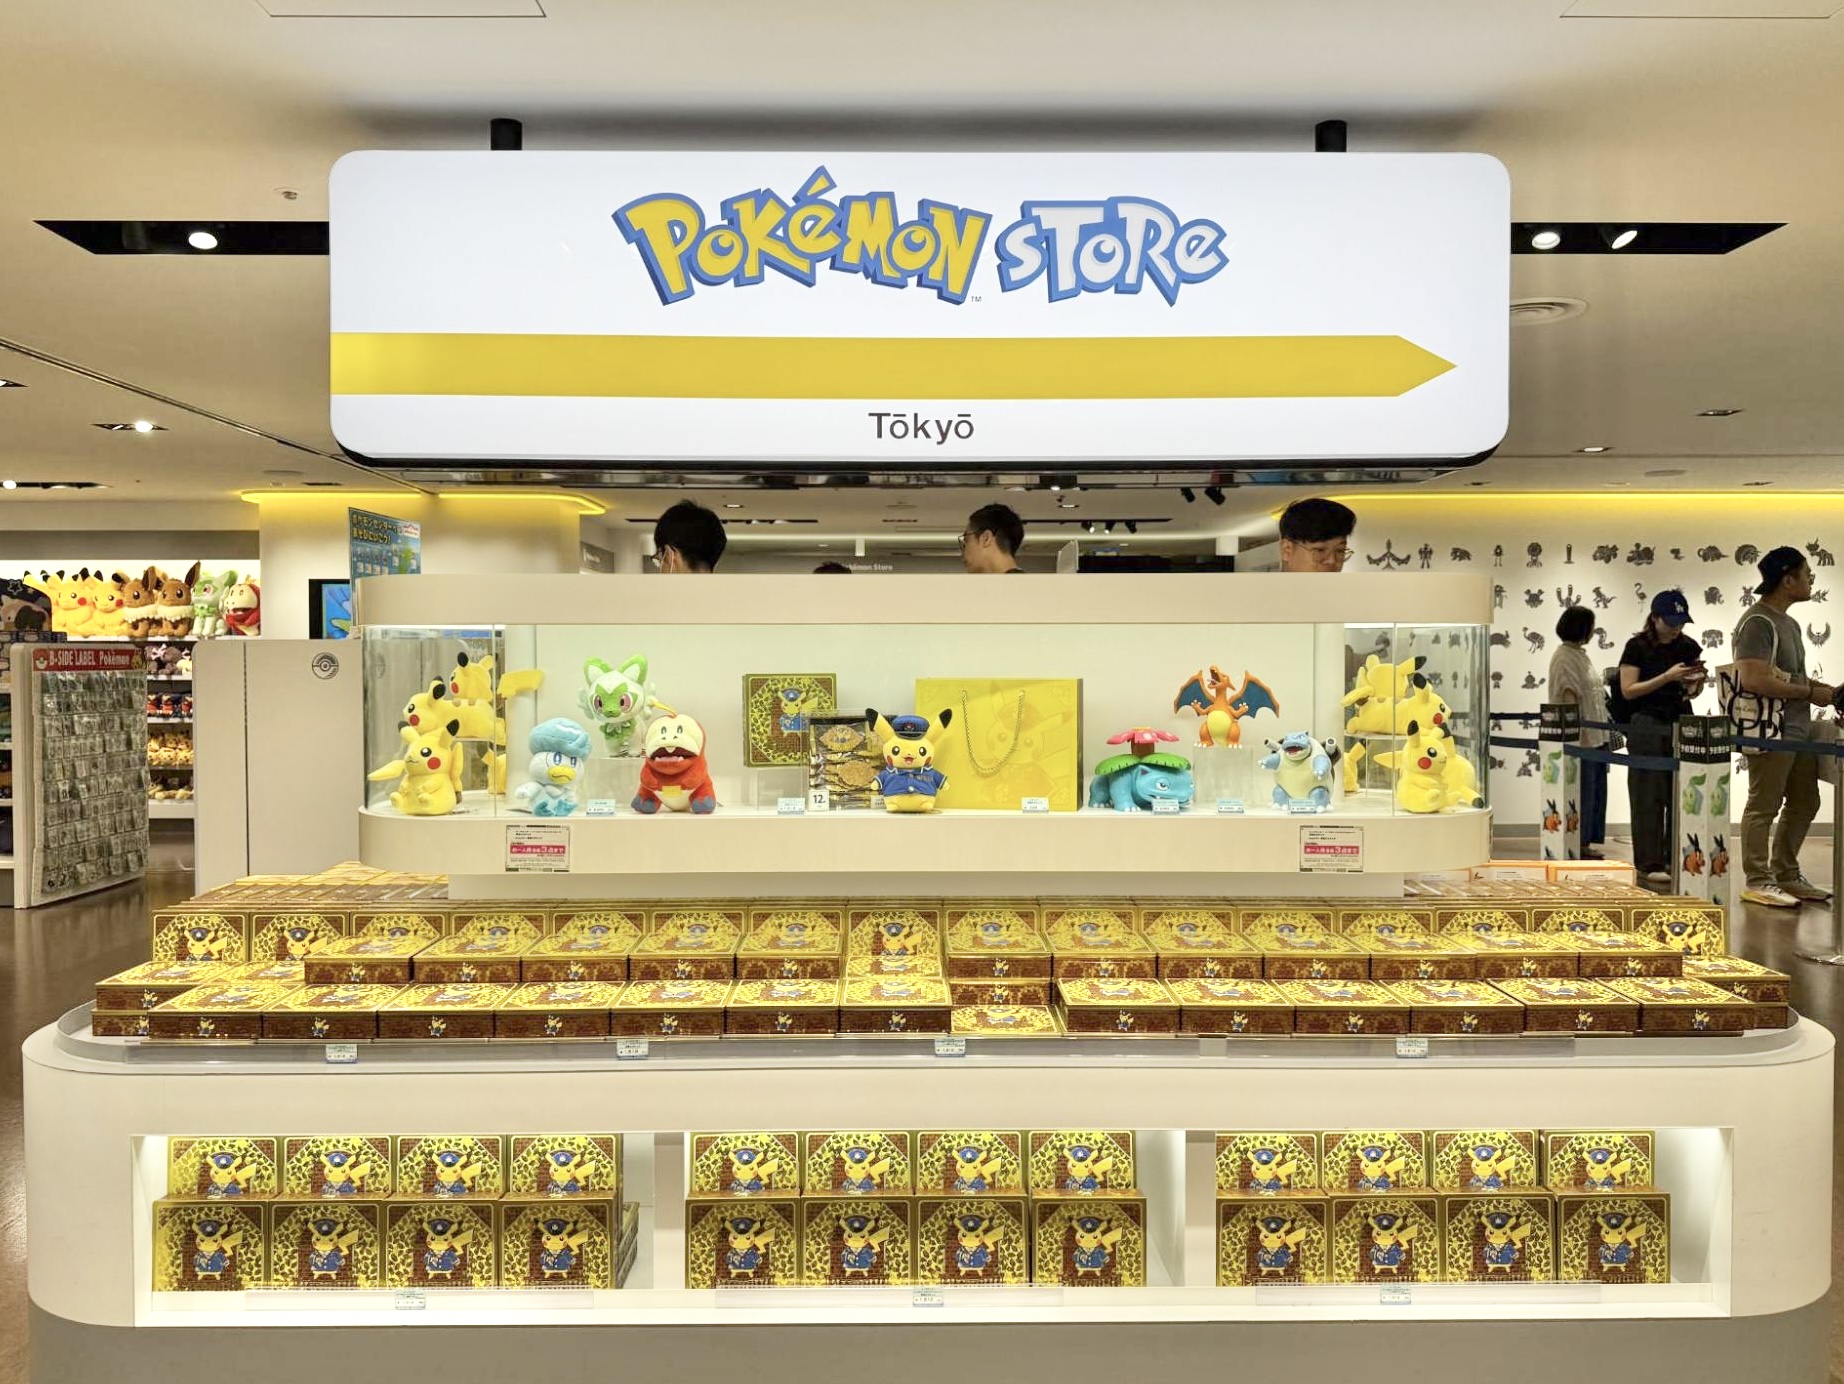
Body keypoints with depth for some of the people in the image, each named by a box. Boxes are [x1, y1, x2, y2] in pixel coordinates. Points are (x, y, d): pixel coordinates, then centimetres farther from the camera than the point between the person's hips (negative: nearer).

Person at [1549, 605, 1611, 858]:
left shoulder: (1580, 654, 16)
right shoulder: (1564, 657, -14)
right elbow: (1569, 694, -20)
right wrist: (1579, 730, -23)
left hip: (1595, 735, 10)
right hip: (1581, 737, -10)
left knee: (1595, 792, 13)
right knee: (1583, 793, -5)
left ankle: (1585, 845, 19)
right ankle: (1576, 845, 3)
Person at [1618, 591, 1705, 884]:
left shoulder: (1688, 646, 7)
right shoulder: (1637, 647, -6)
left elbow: (1692, 692, 15)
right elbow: (1628, 690, -10)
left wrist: (1696, 682, -8)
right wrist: (1667, 677, -19)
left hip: (1682, 725, 5)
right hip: (1648, 727, -4)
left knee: (1681, 796, 4)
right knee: (1649, 799, -2)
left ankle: (1676, 860, 15)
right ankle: (1649, 865, 2)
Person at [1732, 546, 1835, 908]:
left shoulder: (1788, 623, 17)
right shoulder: (1758, 622, -15)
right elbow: (1753, 680, -24)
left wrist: (1827, 690, 10)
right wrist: (1810, 693, -15)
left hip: (1797, 731, 10)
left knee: (1804, 803, 17)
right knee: (1763, 808, -3)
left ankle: (1786, 874, 28)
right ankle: (1757, 882, 5)